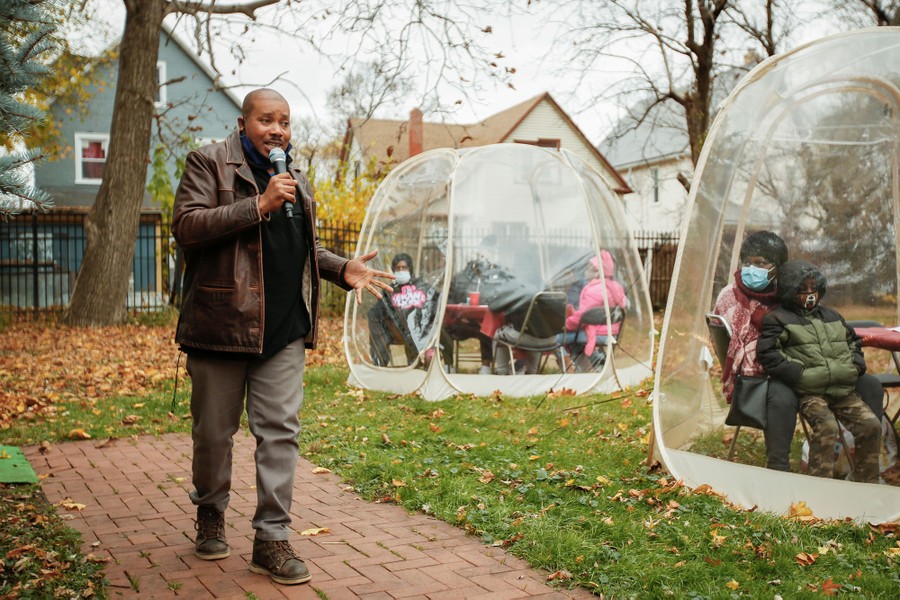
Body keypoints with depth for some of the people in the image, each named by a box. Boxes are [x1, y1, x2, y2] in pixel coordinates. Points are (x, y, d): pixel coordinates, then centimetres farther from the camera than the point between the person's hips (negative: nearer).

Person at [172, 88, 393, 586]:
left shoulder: (296, 179, 18)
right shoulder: (209, 163, 0)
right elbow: (186, 226, -13)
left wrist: (341, 269, 9)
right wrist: (259, 205, -18)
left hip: (284, 330, 4)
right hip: (222, 322, -4)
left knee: (280, 432, 1)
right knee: (214, 431, 8)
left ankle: (272, 539, 9)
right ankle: (210, 514, 32)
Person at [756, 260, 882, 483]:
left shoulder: (832, 316, 24)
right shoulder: (778, 319, 4)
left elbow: (853, 340, 35)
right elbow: (768, 353, -7)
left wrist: (856, 364, 14)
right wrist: (798, 373, -15)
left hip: (843, 390, 6)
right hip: (810, 393, -6)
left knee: (871, 425, -9)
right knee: (826, 426, -30)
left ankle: (867, 483, 4)